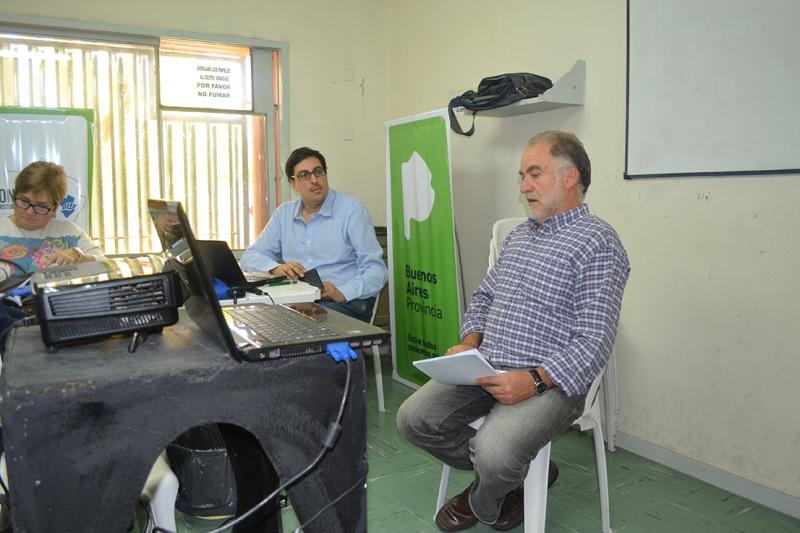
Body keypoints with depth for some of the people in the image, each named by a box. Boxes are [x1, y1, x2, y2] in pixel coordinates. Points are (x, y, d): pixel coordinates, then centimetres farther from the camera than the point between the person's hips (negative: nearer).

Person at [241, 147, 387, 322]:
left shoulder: (352, 210, 0)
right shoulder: (284, 213, 16)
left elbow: (376, 270, -6)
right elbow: (250, 257, 14)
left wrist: (342, 293, -24)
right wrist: (277, 268, -10)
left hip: (346, 302, -4)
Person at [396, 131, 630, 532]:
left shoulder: (598, 244, -9)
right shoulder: (519, 235, 17)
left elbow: (593, 342, -16)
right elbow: (483, 297, 22)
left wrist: (534, 381, -27)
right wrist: (470, 343, 2)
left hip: (549, 381, -7)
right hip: (485, 368, 7)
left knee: (493, 452, -30)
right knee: (413, 418, -8)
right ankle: (504, 477, 14)